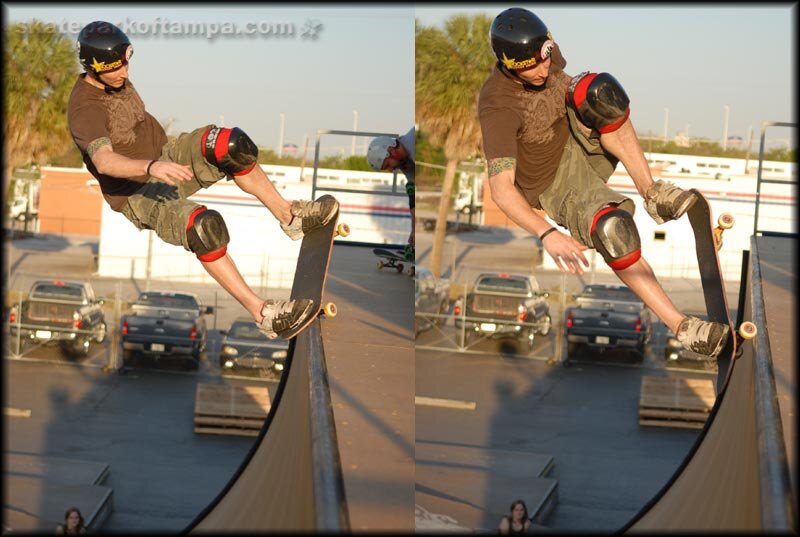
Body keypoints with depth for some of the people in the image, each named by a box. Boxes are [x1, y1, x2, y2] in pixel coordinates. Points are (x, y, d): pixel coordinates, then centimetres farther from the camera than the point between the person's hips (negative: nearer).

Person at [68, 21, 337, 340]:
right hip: (136, 194, -8)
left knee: (230, 146, -18)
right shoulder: (84, 108, -24)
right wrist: (152, 167, -55)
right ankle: (262, 314, -32)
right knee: (204, 227, -33)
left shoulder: (116, 79, 5)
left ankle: (288, 215, -4)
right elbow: (104, 162, -41)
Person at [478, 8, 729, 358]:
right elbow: (501, 189, -37)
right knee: (611, 227, -36)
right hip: (555, 184, -6)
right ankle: (680, 326, -31)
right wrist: (547, 236, -49)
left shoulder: (546, 55, -11)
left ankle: (652, 193, -18)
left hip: (578, 143, 7)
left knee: (597, 90, -23)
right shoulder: (498, 106, -31)